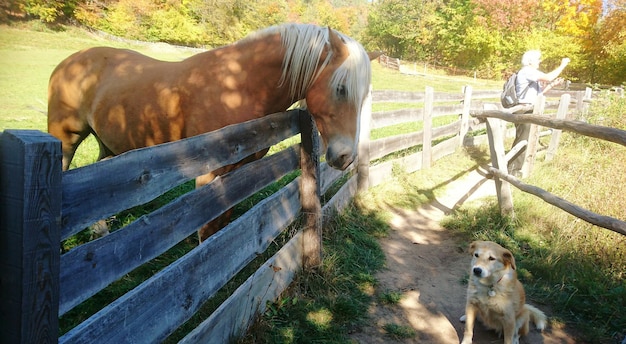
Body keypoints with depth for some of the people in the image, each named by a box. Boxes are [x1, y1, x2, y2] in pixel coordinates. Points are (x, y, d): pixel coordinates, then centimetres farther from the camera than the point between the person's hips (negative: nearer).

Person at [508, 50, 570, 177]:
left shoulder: (531, 72, 20)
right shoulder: (527, 71, -13)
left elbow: (539, 92, 22)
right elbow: (548, 77, -21)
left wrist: (553, 84, 11)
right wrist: (562, 65, -11)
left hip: (529, 110, 10)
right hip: (524, 110, -10)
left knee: (524, 140, 12)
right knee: (522, 140, -10)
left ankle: (516, 168, 18)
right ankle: (512, 169, -6)